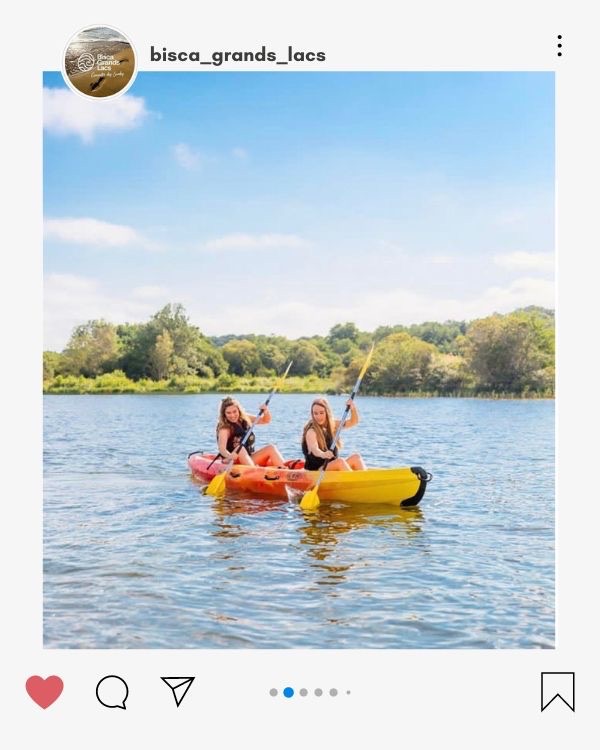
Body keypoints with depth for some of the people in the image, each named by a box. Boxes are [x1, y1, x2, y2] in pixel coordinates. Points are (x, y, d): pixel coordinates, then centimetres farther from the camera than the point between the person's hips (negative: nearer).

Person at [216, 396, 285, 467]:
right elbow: (221, 448, -31)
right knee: (240, 449, -34)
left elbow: (265, 420, 10)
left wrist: (266, 411, -13)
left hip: (249, 459, 6)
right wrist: (229, 456, -52)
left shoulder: (245, 419, 3)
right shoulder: (224, 428, -16)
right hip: (232, 462, -6)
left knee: (271, 448, -11)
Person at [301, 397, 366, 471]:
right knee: (340, 461, -30)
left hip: (333, 467, 7)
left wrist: (353, 408, -11)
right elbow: (314, 449, -31)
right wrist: (323, 454, -53)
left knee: (356, 457, -13)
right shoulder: (311, 432, -12)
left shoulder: (333, 425, 8)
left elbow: (353, 421, 9)